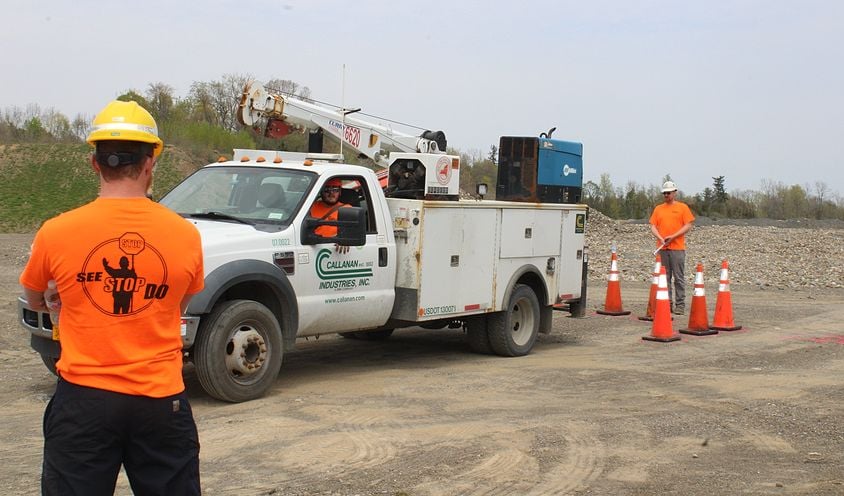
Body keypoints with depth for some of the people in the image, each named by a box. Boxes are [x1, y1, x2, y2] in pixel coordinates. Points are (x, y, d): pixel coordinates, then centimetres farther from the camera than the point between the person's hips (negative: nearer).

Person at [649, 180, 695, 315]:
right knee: (664, 277, 5)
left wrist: (673, 236, -12)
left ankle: (680, 305, 0)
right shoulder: (658, 209, 14)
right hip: (662, 248, 4)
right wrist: (660, 238, -9)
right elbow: (653, 226, 10)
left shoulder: (682, 207, 3)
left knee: (679, 277, -3)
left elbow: (688, 225, -3)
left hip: (677, 248, -4)